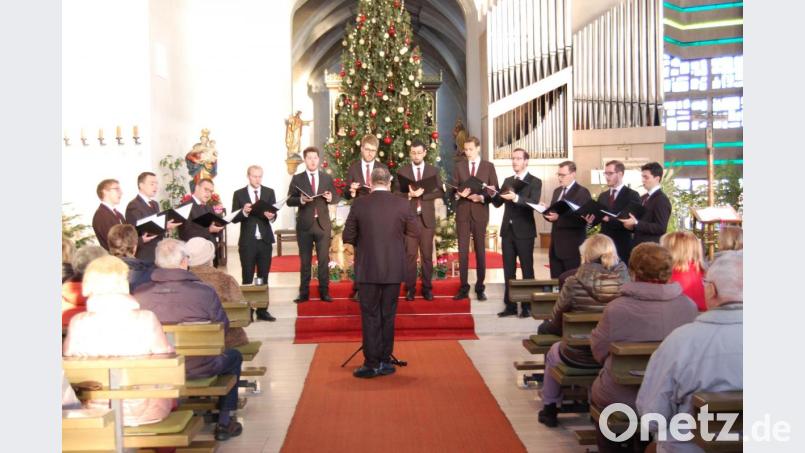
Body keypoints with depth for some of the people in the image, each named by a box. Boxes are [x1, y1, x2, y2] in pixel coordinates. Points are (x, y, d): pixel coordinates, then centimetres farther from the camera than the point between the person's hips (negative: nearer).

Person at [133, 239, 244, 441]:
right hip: (199, 367, -3)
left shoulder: (139, 294, -12)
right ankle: (224, 422, 26)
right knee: (234, 356, 27)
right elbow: (223, 326, -6)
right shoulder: (204, 291, -19)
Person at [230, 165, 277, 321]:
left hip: (265, 241, 2)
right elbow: (234, 219, -2)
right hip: (247, 241, -2)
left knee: (263, 278, 8)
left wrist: (271, 216, -24)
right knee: (247, 279, 3)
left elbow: (274, 214, -2)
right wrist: (244, 212, -21)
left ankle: (262, 310, 13)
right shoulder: (239, 194, 2)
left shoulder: (269, 192, 7)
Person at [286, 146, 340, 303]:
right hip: (305, 224, -1)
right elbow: (289, 200, -1)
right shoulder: (297, 178, 3)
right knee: (305, 260, 6)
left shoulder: (327, 178, 9)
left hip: (323, 224, 1)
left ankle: (324, 292, 9)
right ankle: (304, 293, 12)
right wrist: (301, 200, -20)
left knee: (324, 259, 2)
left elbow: (336, 198, 11)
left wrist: (330, 198, -11)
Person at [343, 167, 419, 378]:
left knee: (370, 316, 6)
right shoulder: (402, 204, -6)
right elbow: (414, 233, 4)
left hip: (368, 269, -1)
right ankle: (384, 361, 18)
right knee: (388, 315, 12)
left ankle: (371, 364, 7)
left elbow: (347, 237, -2)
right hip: (394, 268, 1)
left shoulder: (359, 204, -8)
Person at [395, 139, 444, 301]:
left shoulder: (433, 170, 9)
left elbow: (440, 192, -1)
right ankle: (410, 288, 6)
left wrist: (423, 193, -14)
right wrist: (409, 195, -17)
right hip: (409, 217, -1)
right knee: (410, 254, 0)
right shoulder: (402, 171, 7)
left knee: (427, 254, 3)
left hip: (427, 217, 1)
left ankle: (427, 288, 11)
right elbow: (397, 194, 1)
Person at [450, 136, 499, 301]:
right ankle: (463, 288, 5)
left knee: (480, 250, 4)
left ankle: (480, 288, 10)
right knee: (462, 251, 0)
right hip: (462, 212, 1)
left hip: (480, 212, -1)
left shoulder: (488, 166, 5)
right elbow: (453, 189, 6)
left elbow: (495, 190, 1)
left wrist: (481, 198, -14)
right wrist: (458, 194, -16)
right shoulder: (458, 166, 10)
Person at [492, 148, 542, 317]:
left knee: (527, 269, 1)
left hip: (524, 231, -5)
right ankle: (510, 305, 13)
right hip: (507, 230, 5)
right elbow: (498, 203, 10)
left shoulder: (535, 182, -3)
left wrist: (516, 198, -33)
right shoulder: (507, 181, 15)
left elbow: (534, 203, -18)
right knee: (508, 270, 7)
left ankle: (527, 306, 7)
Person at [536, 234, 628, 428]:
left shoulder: (574, 283, -20)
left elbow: (556, 318, -5)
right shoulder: (625, 283, -13)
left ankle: (549, 408, 42)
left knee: (553, 351, 31)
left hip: (579, 357, -3)